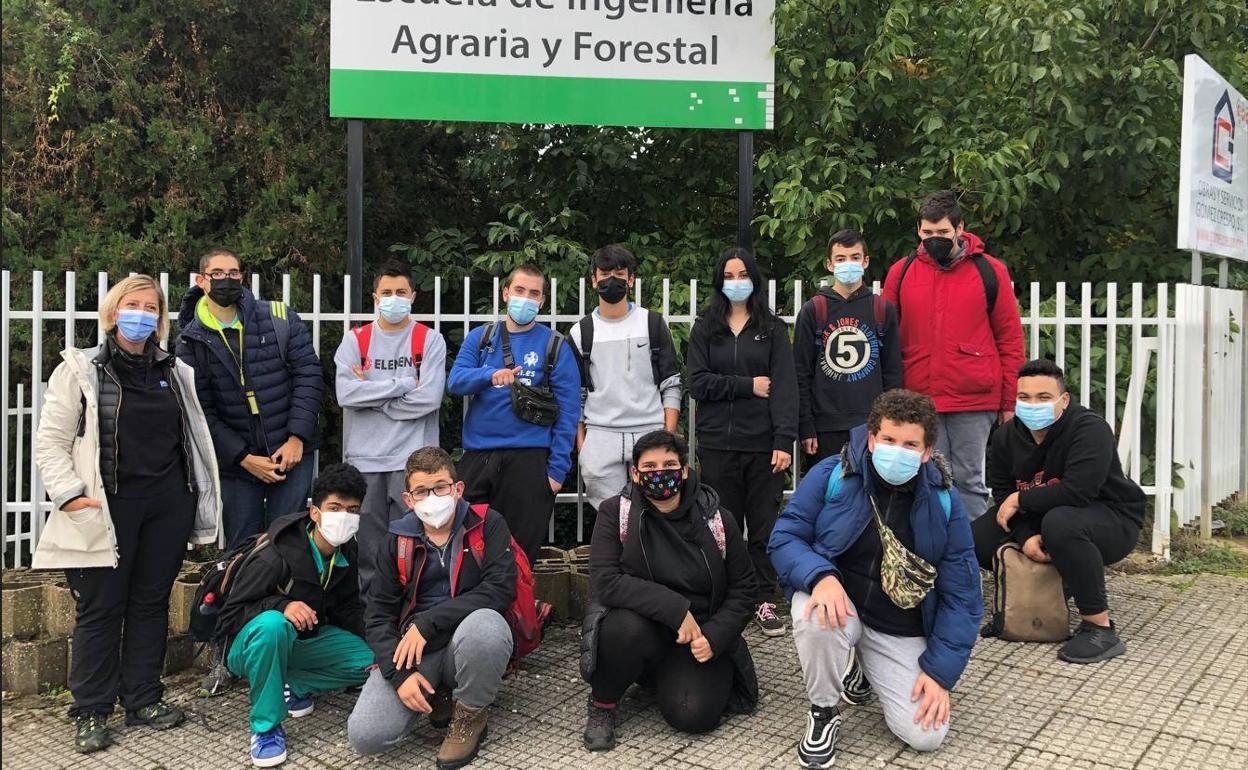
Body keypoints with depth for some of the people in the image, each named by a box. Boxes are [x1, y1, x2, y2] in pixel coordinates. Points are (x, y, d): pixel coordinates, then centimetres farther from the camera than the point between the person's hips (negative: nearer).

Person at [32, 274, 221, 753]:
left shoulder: (176, 373, 12)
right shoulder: (80, 370, 0)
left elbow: (194, 439, 17)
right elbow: (51, 441, -3)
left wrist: (200, 500, 12)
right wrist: (68, 494, -14)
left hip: (168, 505, 4)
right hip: (108, 509, -4)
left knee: (152, 602, 10)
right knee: (100, 608, 2)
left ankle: (144, 700, 22)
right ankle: (90, 713, 14)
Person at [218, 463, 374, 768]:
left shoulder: (347, 554, -7)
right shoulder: (272, 558, -27)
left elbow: (346, 607, 8)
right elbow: (228, 617, -21)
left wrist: (373, 643, -2)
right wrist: (282, 605, -37)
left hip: (305, 640, 6)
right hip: (252, 644, -6)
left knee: (372, 663, -13)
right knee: (273, 624, -40)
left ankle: (290, 686, -1)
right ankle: (266, 726, -24)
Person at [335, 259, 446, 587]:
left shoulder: (430, 340, 2)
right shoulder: (355, 340, 8)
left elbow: (429, 398, -11)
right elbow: (345, 393, -8)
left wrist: (371, 393, -6)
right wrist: (404, 383, -10)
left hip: (412, 459, -2)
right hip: (364, 458, 2)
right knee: (368, 544, 9)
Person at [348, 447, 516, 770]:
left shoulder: (487, 524, -4)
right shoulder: (398, 542, 6)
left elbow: (500, 589, -17)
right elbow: (378, 614, 3)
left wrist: (427, 623, -21)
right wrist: (400, 673, -14)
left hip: (469, 643, -2)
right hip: (414, 649, 3)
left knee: (484, 623, -38)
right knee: (365, 736, -19)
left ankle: (471, 715, -7)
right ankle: (438, 695, 12)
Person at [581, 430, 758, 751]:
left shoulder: (717, 520, -3)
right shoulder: (614, 513, -7)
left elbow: (743, 589, 3)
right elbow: (605, 583, -19)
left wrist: (714, 637, -13)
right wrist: (675, 608, -27)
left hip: (700, 636, 2)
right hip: (641, 626, -2)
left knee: (693, 715, -22)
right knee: (628, 625, -36)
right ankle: (602, 704, -4)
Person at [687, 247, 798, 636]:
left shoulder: (773, 330, 6)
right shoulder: (704, 329, 10)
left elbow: (784, 386, -3)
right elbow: (698, 383, -1)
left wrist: (784, 441, -13)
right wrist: (748, 386, -9)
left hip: (762, 443, -1)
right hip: (717, 444, 1)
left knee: (764, 526, 3)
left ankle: (764, 600, 14)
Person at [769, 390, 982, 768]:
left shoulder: (944, 504, -7)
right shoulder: (830, 476, -13)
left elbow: (961, 595, -3)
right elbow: (784, 538, -11)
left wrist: (940, 671, -9)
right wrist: (821, 576, -32)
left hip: (901, 633, 2)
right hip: (838, 603, -2)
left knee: (926, 736, -9)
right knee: (814, 618, -37)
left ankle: (864, 668, 23)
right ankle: (823, 711, -6)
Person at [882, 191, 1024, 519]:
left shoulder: (990, 271, 2)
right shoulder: (901, 272, 6)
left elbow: (1010, 339, 4)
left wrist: (1009, 402, 1)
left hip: (975, 401, -1)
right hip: (918, 401, 2)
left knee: (969, 479, 5)